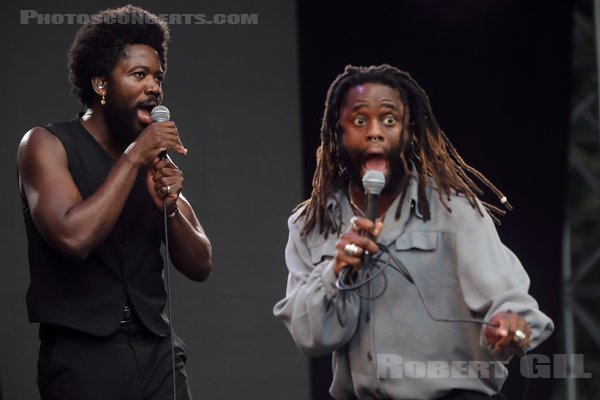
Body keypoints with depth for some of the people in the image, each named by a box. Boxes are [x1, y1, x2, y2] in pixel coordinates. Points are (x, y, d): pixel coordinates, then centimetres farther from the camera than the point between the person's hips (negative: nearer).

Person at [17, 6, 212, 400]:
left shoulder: (155, 157, 10)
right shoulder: (47, 144, -5)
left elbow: (200, 265, 8)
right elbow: (73, 238, -21)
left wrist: (169, 207, -10)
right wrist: (133, 158, -16)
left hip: (158, 350, 5)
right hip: (81, 352, -4)